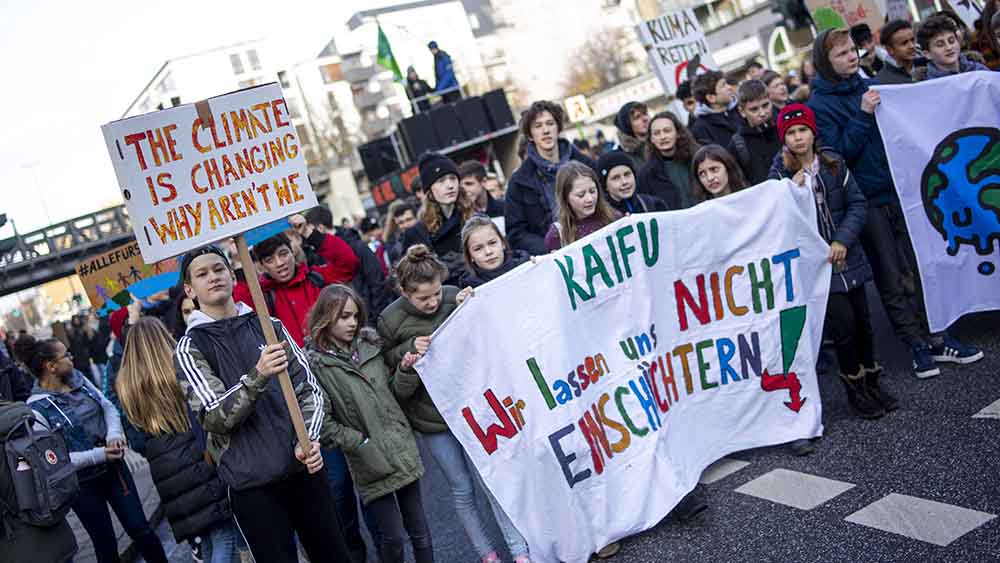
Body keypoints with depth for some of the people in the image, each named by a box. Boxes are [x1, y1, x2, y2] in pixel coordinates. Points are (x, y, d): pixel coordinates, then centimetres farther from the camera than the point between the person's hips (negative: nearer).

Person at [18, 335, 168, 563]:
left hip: (113, 466, 4)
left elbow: (108, 407, 5)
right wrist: (99, 454, -24)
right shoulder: (36, 408, -17)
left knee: (140, 528, 9)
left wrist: (114, 434, -14)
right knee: (106, 544, 10)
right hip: (83, 484, -4)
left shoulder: (77, 378, -1)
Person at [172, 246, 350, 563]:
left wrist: (309, 440, -9)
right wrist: (258, 376, -30)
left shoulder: (269, 326, 7)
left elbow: (309, 387, 7)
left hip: (304, 468, 3)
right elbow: (214, 418, -15)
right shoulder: (189, 349, -3)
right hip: (252, 485, -3)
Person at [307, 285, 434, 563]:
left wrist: (404, 371, -4)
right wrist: (362, 444, -13)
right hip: (371, 462, -4)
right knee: (394, 537, 1)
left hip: (403, 450, 5)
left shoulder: (369, 346, 7)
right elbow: (323, 423, -10)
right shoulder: (315, 363, -8)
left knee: (419, 529, 13)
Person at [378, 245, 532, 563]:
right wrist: (410, 349, -21)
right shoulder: (391, 320, -11)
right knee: (462, 489, 10)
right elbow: (384, 360, -3)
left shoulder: (455, 297, -7)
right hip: (431, 417, -1)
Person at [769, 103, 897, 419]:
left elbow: (857, 203, 1)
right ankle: (855, 388, 11)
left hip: (846, 257, 3)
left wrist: (843, 240, -10)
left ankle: (872, 383, 28)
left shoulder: (833, 164, 1)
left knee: (862, 320, 10)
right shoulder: (780, 175, -5)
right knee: (843, 321, -9)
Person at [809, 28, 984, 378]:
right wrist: (863, 116, -21)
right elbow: (836, 152, -16)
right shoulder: (819, 105, -7)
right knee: (890, 278, 3)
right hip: (868, 201, -5)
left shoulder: (868, 86, 11)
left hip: (898, 189, 5)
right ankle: (918, 346, 12)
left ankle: (935, 337, 19)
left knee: (918, 267, 10)